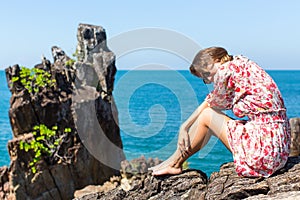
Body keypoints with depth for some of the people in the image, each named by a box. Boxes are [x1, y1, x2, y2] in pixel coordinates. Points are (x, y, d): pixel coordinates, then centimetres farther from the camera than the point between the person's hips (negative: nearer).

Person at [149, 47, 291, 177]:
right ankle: (176, 161, 29)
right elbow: (210, 101, 18)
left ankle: (175, 164, 21)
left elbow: (212, 104, 4)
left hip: (263, 150, -10)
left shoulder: (226, 70, -12)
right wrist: (184, 127, 16)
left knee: (207, 115, 4)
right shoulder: (240, 63, 16)